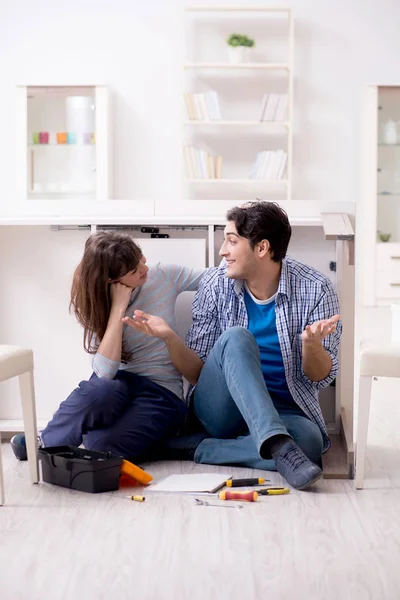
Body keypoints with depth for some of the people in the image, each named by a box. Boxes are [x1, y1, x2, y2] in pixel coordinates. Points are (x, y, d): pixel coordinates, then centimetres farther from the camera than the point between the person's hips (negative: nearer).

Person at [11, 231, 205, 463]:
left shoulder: (165, 276, -4)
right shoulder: (98, 304, -6)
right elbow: (104, 372, -21)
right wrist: (118, 308, -22)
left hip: (162, 393, 0)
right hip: (119, 383, 0)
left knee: (102, 446, -31)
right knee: (98, 391, -39)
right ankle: (47, 442, -10)